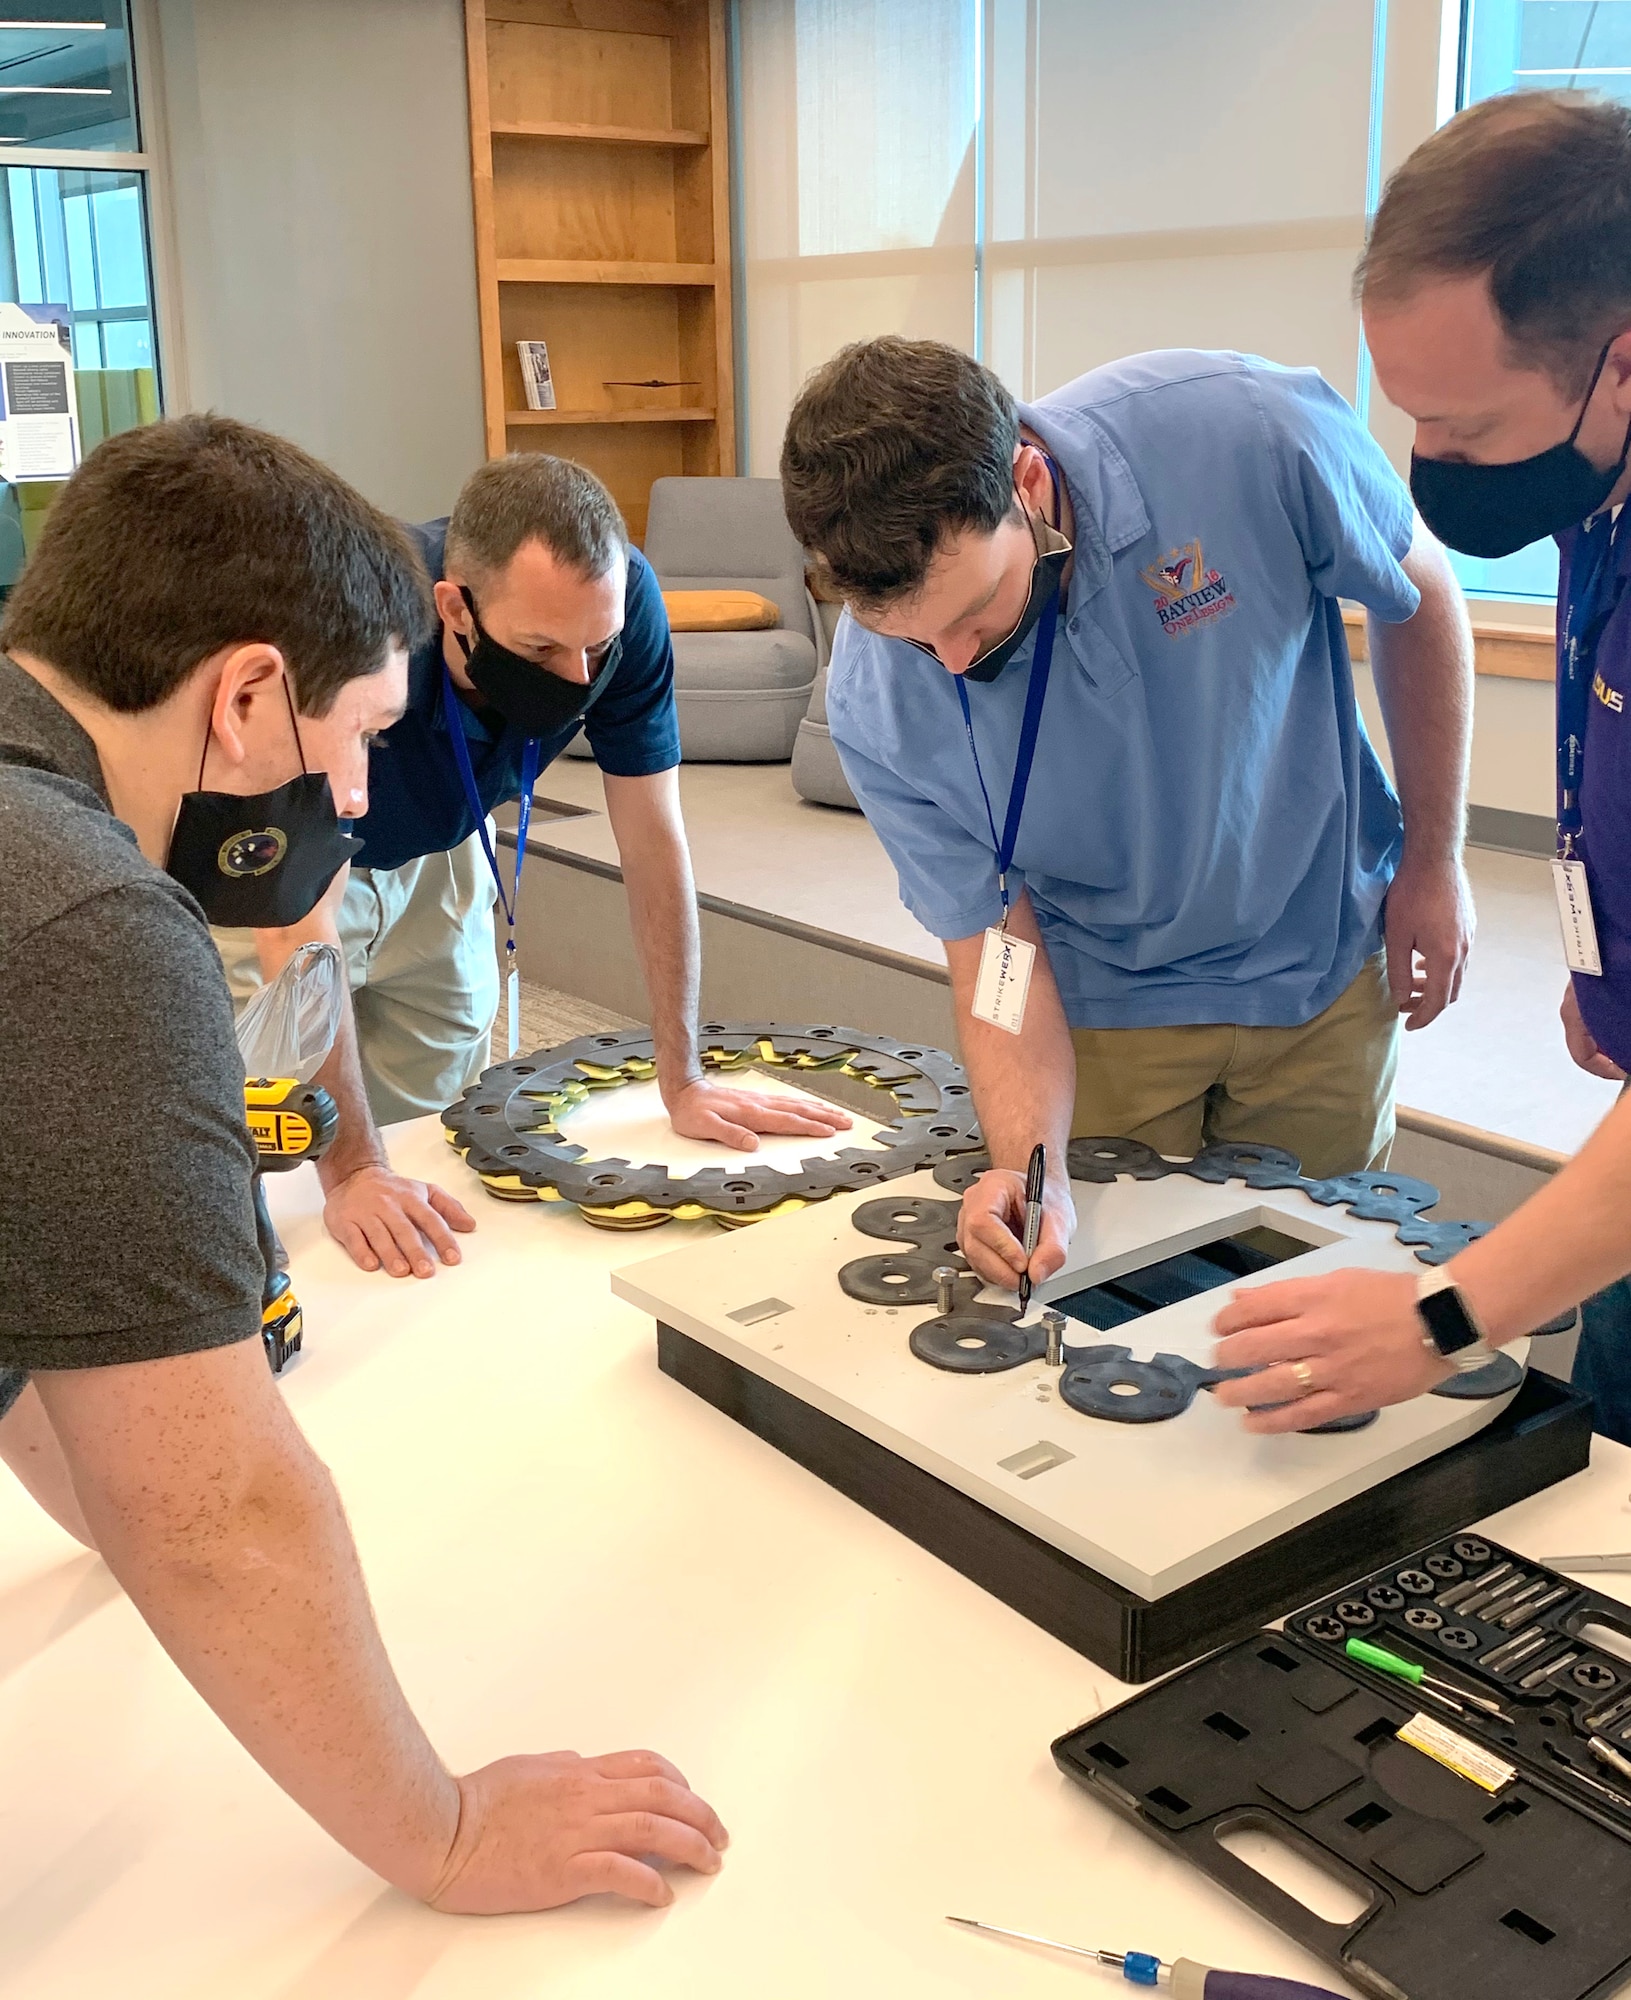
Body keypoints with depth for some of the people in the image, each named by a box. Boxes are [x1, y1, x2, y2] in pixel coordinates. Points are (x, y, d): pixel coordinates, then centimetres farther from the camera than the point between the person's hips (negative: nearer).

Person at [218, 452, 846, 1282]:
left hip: (434, 856, 4)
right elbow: (300, 922, -40)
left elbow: (651, 836, -20)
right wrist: (351, 1173, -42)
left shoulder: (618, 600, -29)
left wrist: (683, 1080, -20)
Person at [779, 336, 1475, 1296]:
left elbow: (1422, 597, -9)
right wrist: (1032, 1167, -34)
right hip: (1106, 1005, 0)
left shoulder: (1251, 434, -30)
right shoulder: (876, 702, -26)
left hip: (1318, 962, 1)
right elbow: (997, 952, -17)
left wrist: (1435, 863, -2)